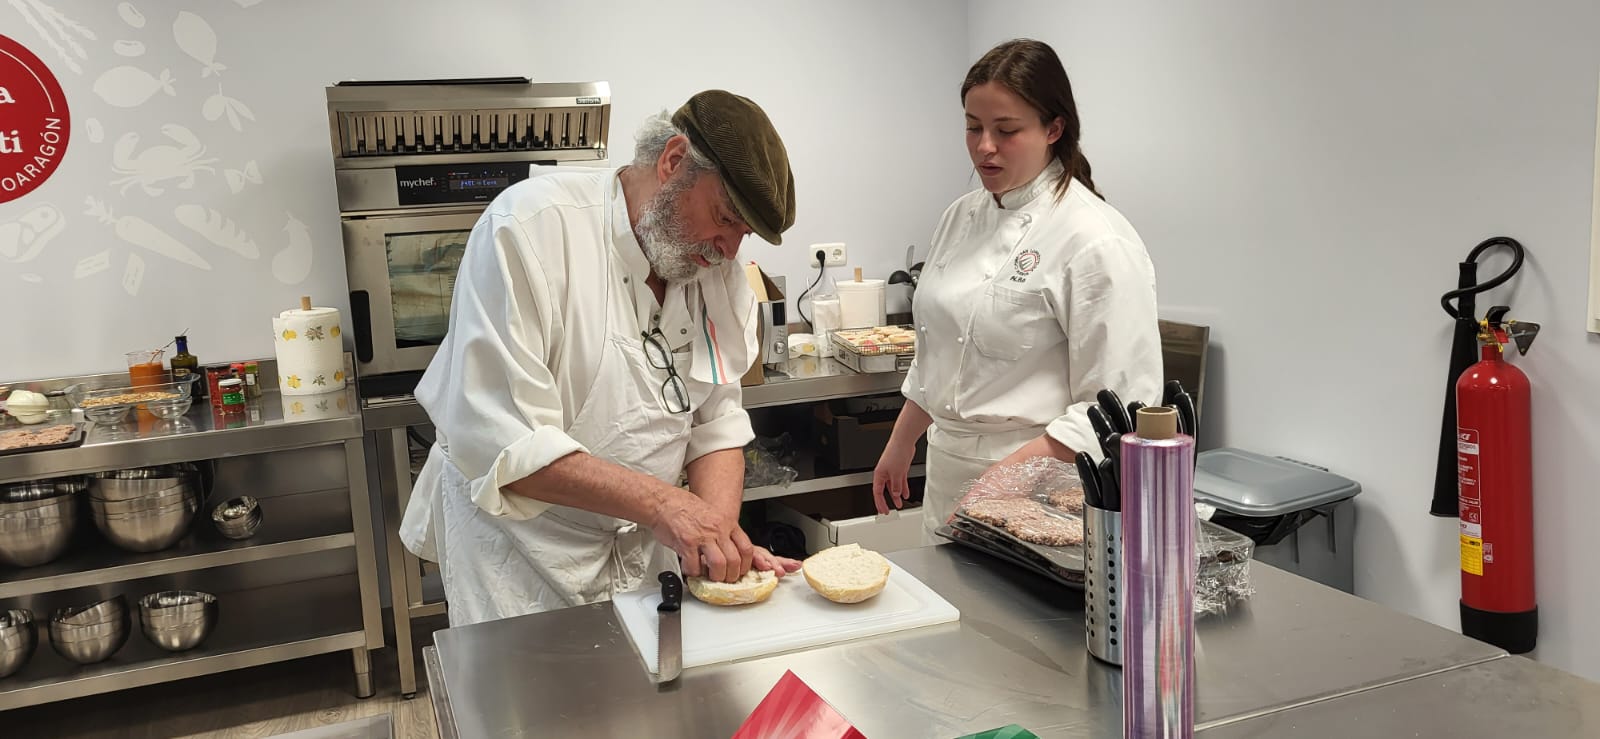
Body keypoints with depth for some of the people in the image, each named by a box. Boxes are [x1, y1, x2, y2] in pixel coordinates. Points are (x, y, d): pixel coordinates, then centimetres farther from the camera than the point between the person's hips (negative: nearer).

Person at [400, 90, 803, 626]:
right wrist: (657, 500, -33)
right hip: (523, 552, -5)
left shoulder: (720, 273, -1)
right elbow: (494, 439, -29)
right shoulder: (533, 226, -23)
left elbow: (716, 420, 0)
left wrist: (721, 533, -17)